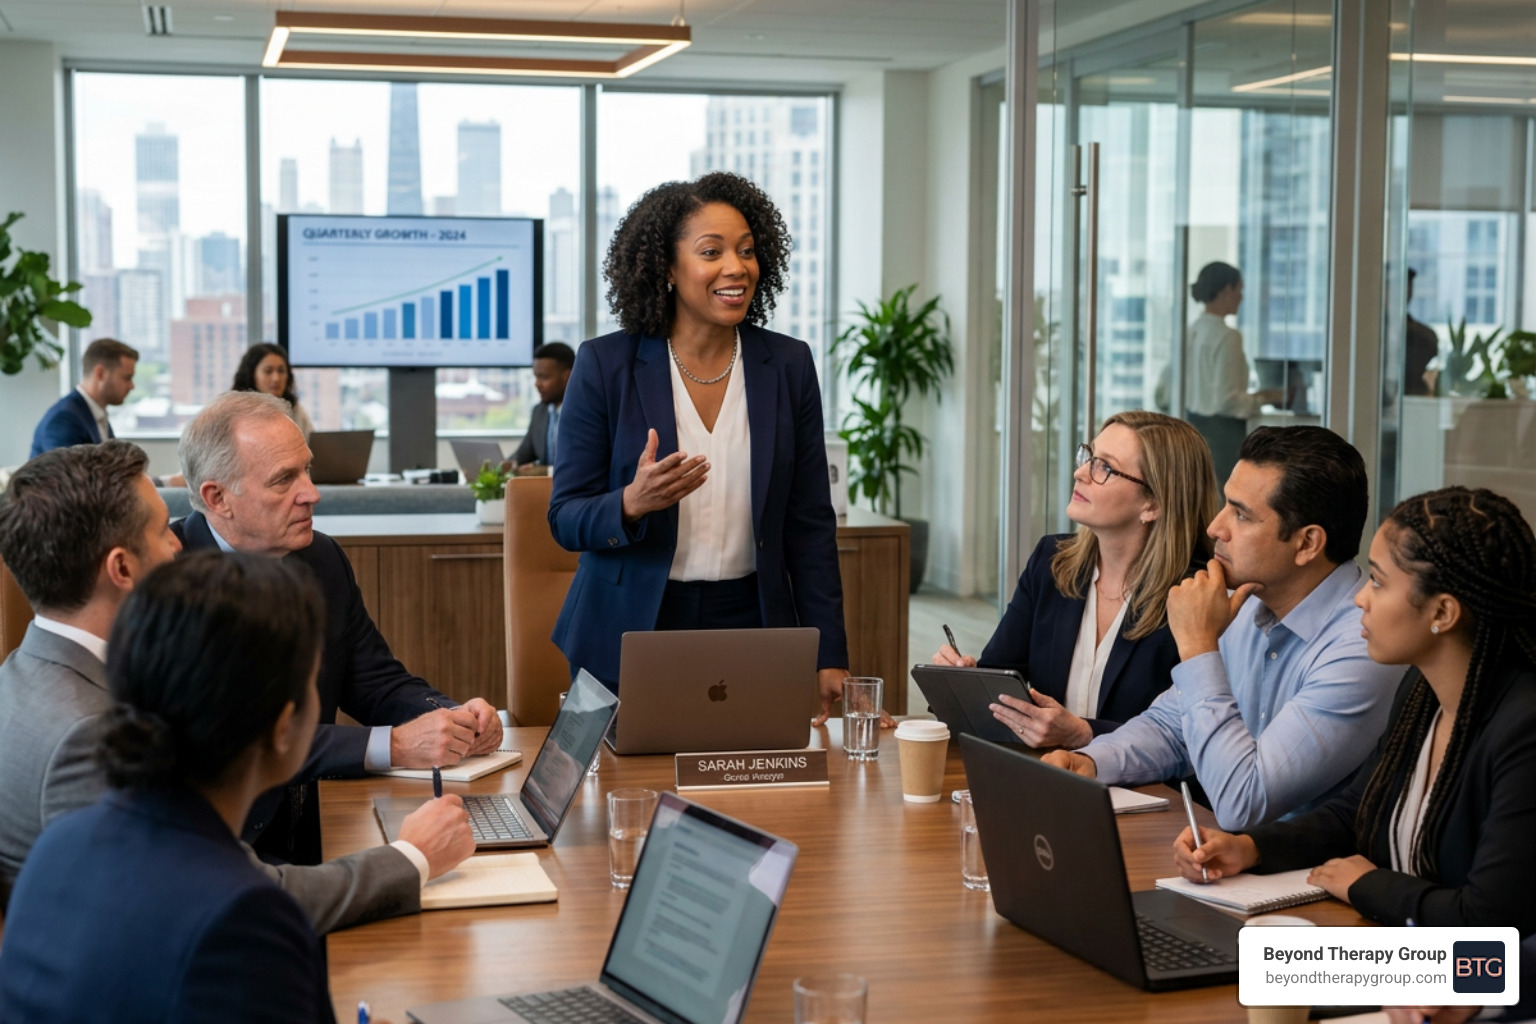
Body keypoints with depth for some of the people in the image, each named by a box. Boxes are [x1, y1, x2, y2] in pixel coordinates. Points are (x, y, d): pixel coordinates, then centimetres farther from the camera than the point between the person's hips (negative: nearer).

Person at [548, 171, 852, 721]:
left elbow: (810, 524, 4)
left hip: (749, 628, 2)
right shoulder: (605, 365, -5)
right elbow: (565, 518, -4)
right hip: (629, 635, -1)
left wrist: (829, 657, -1)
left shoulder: (788, 365, 2)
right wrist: (632, 504, -25)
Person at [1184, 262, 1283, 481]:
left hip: (1195, 423, 8)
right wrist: (1262, 398, -3)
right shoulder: (1226, 337, -17)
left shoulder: (1193, 330, 6)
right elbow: (1227, 399, -19)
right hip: (1222, 430, -8)